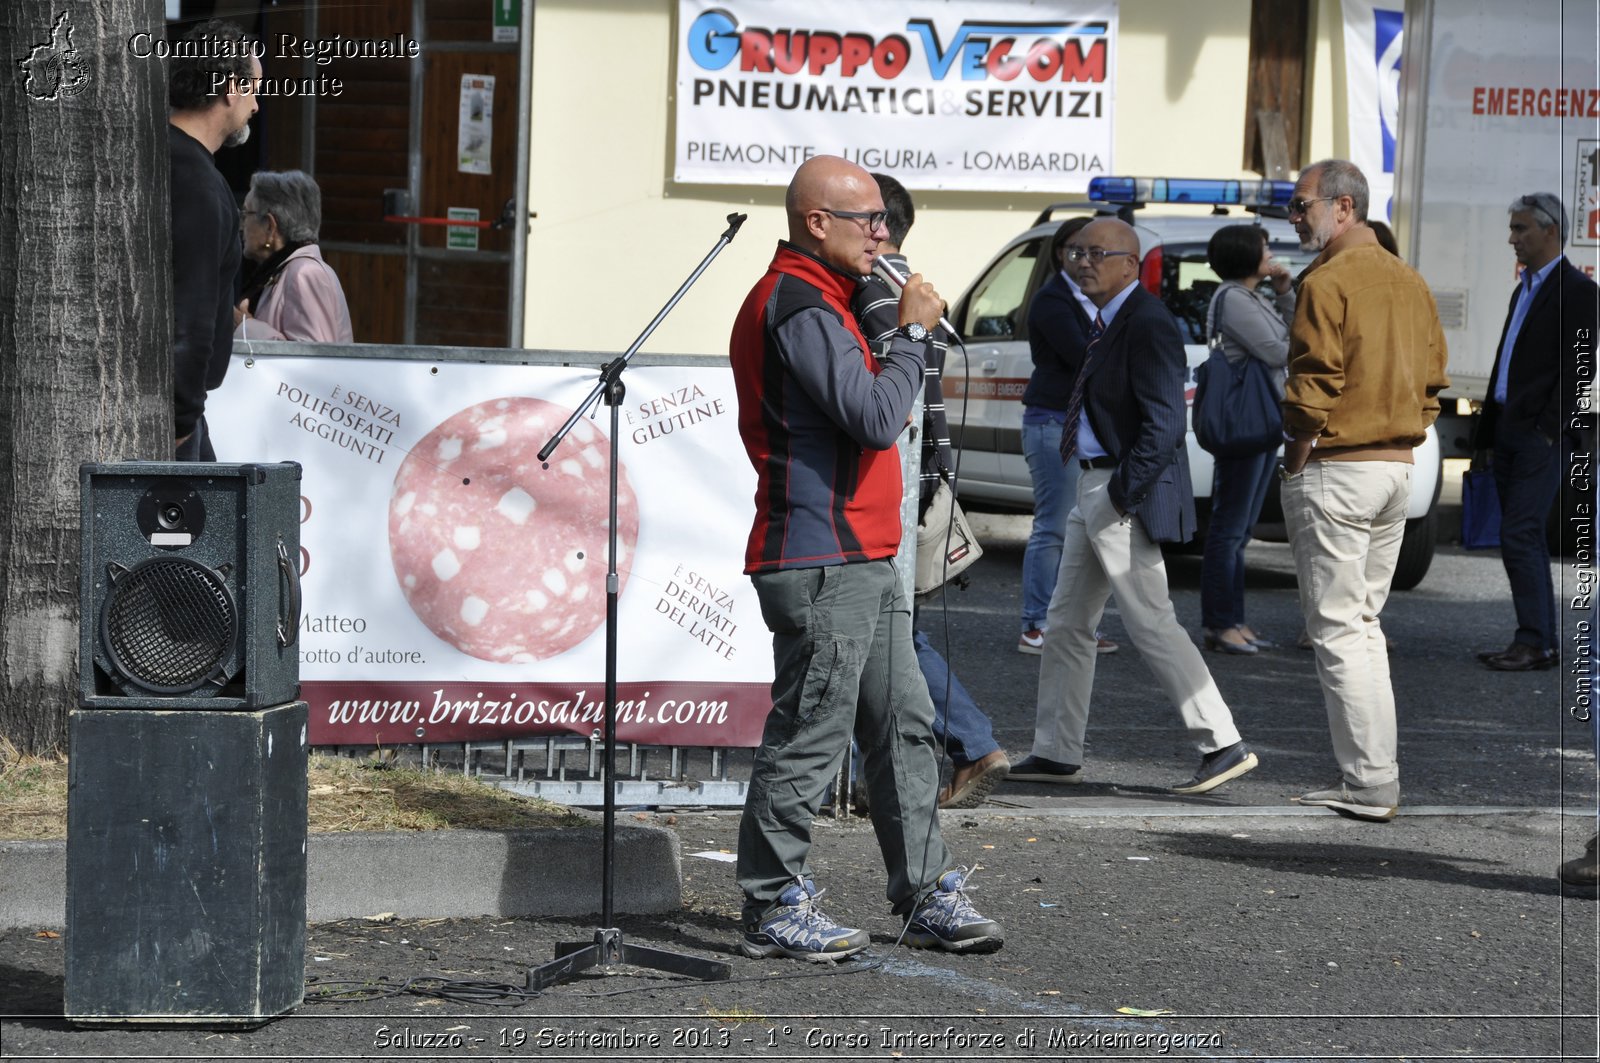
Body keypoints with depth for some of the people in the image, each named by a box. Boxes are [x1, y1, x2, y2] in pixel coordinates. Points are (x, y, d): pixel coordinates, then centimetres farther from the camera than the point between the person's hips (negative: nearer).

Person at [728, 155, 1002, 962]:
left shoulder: (811, 302, 20)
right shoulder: (799, 308, -15)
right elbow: (875, 418, -21)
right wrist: (912, 333, -11)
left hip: (862, 560, 11)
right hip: (821, 563, -11)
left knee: (903, 725, 12)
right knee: (809, 735, -5)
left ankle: (928, 896, 16)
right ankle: (774, 908, 3)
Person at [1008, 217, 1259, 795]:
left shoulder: (1146, 324, -17)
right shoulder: (1109, 321, 14)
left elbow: (1164, 423, -23)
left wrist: (1124, 492, -22)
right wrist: (1099, 492, 13)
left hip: (1126, 497, -11)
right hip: (1093, 488, 11)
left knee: (1151, 624, -9)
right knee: (1066, 624, 13)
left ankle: (1223, 744, -5)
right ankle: (1057, 752, 20)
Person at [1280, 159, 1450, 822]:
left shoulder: (1328, 283, -13)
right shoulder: (1409, 282, 13)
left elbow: (1312, 393, -18)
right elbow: (1433, 382, 14)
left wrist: (1293, 470, -7)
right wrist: (1399, 448, 16)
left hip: (1336, 469, -8)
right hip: (1397, 468, 8)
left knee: (1337, 629, -4)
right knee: (1363, 623, 15)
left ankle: (1371, 785, -6)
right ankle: (1371, 774, 15)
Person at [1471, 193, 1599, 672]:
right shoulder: (1524, 289, 20)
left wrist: (1547, 430, -20)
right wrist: (1485, 434, 19)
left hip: (1541, 434, -9)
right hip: (1508, 431, 9)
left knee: (1519, 536, -14)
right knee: (1524, 540, 9)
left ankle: (1534, 642, -12)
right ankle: (1538, 642, 12)